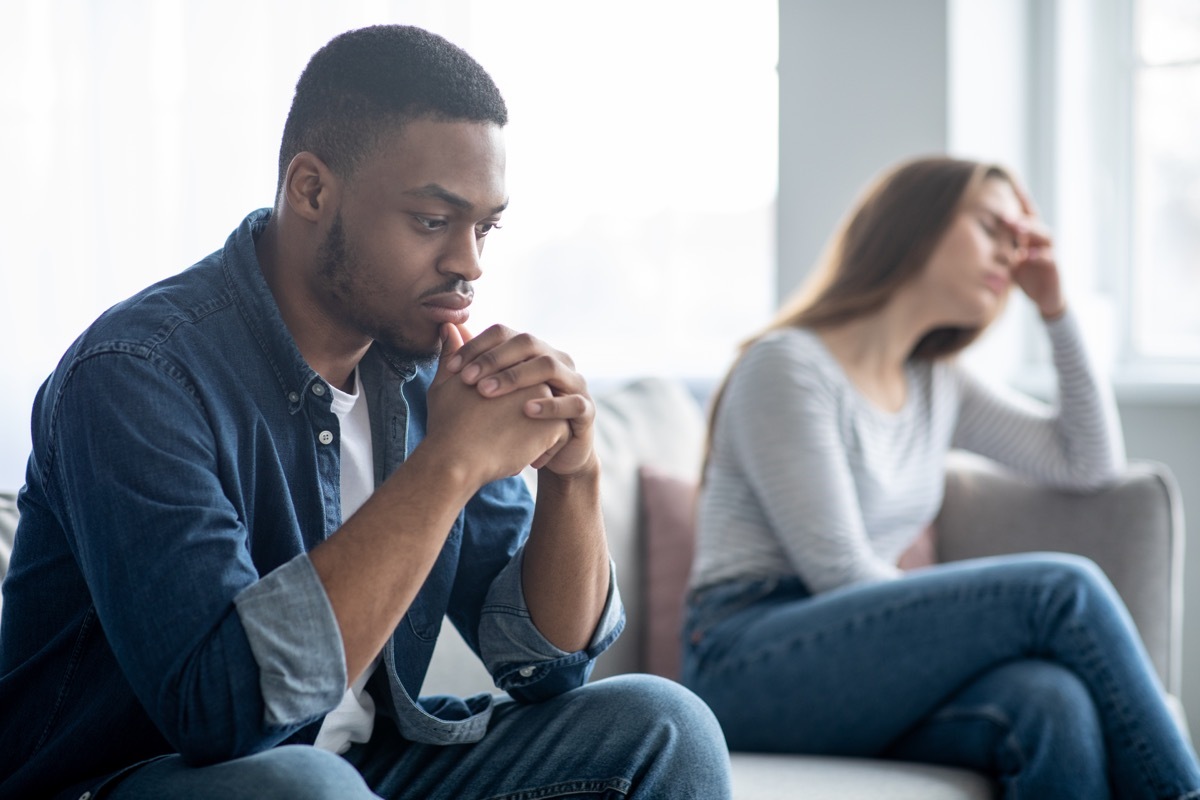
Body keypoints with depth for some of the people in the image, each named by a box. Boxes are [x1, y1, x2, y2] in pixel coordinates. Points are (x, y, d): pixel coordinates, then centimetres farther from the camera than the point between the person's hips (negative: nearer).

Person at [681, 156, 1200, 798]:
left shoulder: (937, 388, 21)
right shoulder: (786, 366, -4)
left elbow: (1091, 462, 24)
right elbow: (837, 570, -11)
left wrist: (1057, 310, 18)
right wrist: (990, 633, -12)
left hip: (857, 682, 7)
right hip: (749, 668, -6)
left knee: (1054, 703, -30)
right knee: (1062, 588, -24)